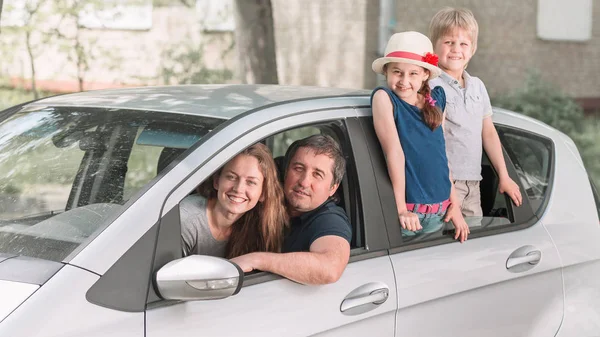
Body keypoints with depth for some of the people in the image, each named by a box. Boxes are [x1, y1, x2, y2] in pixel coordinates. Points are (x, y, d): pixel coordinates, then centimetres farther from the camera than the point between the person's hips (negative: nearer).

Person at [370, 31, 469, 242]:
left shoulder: (435, 100, 7)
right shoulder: (384, 97, -8)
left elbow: (441, 155, 11)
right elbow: (394, 152, -14)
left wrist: (454, 205, 10)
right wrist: (401, 209, -18)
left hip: (439, 212, 5)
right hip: (408, 211, -5)